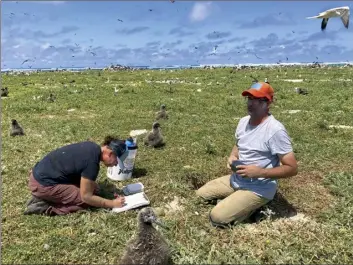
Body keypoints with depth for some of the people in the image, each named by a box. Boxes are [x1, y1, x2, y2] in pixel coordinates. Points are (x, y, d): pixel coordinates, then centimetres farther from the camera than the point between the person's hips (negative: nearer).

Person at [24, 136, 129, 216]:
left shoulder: (92, 147, 1)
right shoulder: (92, 162, -24)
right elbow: (86, 197, -16)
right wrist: (112, 203, -9)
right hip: (43, 185, -9)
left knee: (92, 188, 11)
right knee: (87, 201, -7)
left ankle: (43, 197, 9)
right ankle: (46, 207, -6)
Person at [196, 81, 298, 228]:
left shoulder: (275, 130, -23)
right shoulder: (243, 121, 2)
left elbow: (292, 168, -20)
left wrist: (259, 172, -27)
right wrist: (232, 157, -3)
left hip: (258, 189, -8)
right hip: (235, 180, 8)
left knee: (218, 217, -20)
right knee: (199, 196, 7)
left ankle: (254, 207, 1)